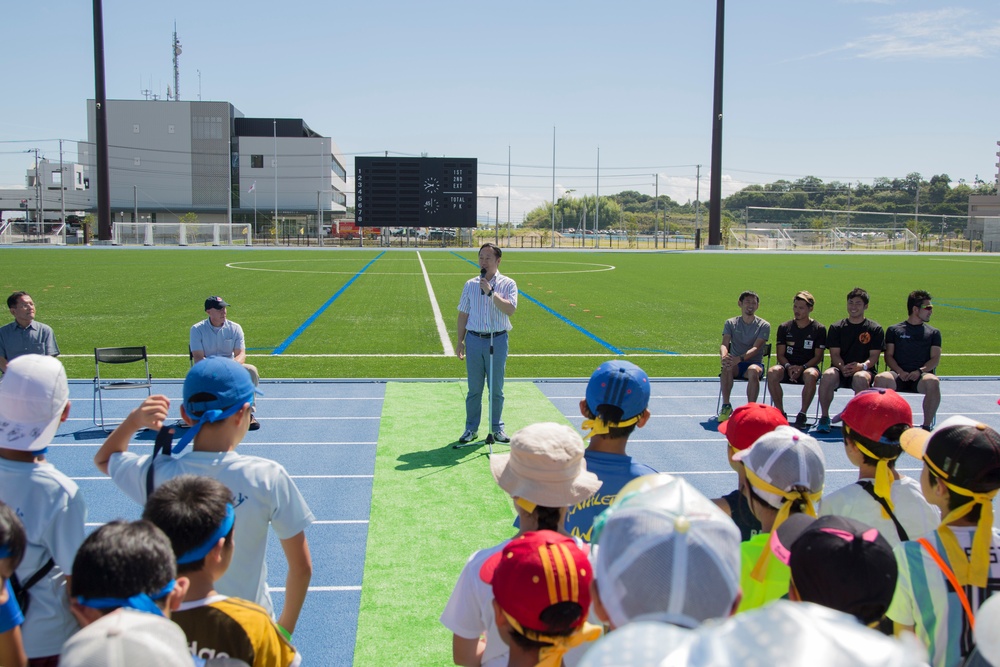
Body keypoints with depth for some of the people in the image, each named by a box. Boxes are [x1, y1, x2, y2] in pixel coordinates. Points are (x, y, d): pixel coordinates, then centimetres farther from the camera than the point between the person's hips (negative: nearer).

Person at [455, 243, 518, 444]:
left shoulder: (508, 284, -1)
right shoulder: (470, 285, 7)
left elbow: (510, 309, -17)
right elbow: (463, 314, 10)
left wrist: (491, 292, -21)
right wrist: (460, 341, 7)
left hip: (497, 340, -2)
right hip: (474, 339, 2)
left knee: (496, 388, 7)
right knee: (474, 389, 6)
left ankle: (497, 428, 21)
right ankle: (471, 428, 17)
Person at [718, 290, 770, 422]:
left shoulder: (764, 325, 0)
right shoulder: (730, 323, 7)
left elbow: (756, 348, -14)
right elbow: (724, 344, -6)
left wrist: (740, 358, -33)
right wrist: (724, 356, -32)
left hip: (755, 363, -1)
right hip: (735, 363, 1)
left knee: (753, 370, -38)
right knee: (727, 367, -35)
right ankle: (726, 406, -24)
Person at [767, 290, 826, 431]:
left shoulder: (819, 329, 2)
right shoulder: (784, 328, 7)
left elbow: (818, 357, -2)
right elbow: (780, 354, 5)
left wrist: (802, 368, -18)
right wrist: (788, 367, -16)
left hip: (808, 366, -2)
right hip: (788, 367, 2)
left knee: (811, 375, -39)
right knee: (772, 372, -32)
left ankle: (802, 415, -23)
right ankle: (780, 412, -21)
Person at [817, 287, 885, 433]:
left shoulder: (875, 329, 8)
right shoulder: (836, 328, 12)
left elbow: (874, 356, 1)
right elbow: (835, 354, 3)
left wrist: (862, 366, -20)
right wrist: (842, 367, -18)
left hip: (864, 370, -1)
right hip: (840, 370, 1)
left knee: (861, 378, -39)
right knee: (828, 375, -34)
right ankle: (824, 417, -19)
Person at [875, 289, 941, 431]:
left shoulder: (933, 333, 18)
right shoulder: (894, 330, 16)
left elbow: (935, 359, 9)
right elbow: (889, 356, 8)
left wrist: (919, 371, -11)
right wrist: (900, 372, -11)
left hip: (921, 376, 1)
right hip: (898, 375, 0)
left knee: (933, 382, -36)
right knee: (881, 379, -35)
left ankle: (927, 425, -24)